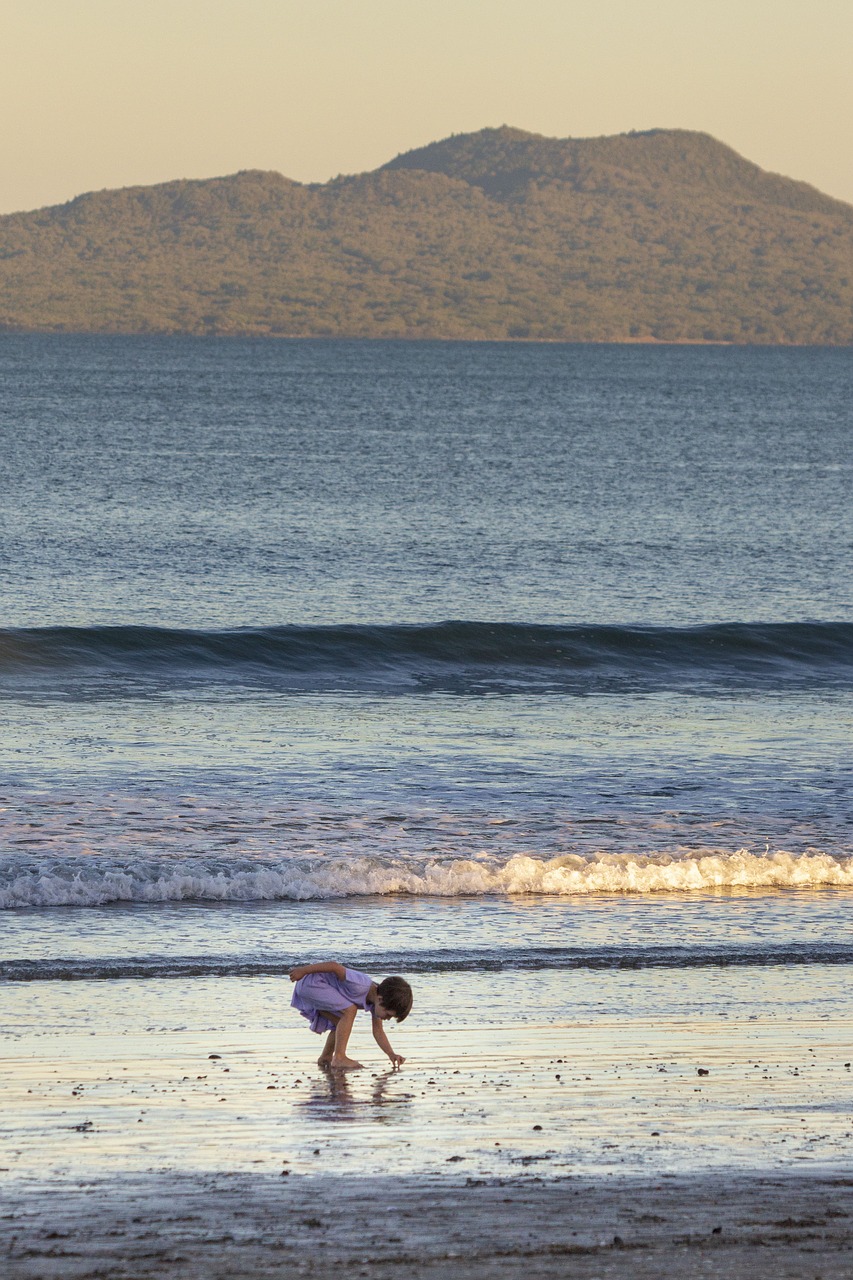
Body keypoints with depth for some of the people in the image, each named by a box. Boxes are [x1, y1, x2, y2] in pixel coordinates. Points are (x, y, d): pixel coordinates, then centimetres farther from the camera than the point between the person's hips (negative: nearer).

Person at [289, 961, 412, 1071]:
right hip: (309, 983, -9)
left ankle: (325, 1058, 22)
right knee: (349, 1010, -18)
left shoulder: (375, 998, 2)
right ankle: (339, 1058, -19)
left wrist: (392, 1055, -5)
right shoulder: (361, 987, -28)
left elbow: (378, 1032, 8)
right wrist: (303, 970, -20)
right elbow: (334, 966, -27)